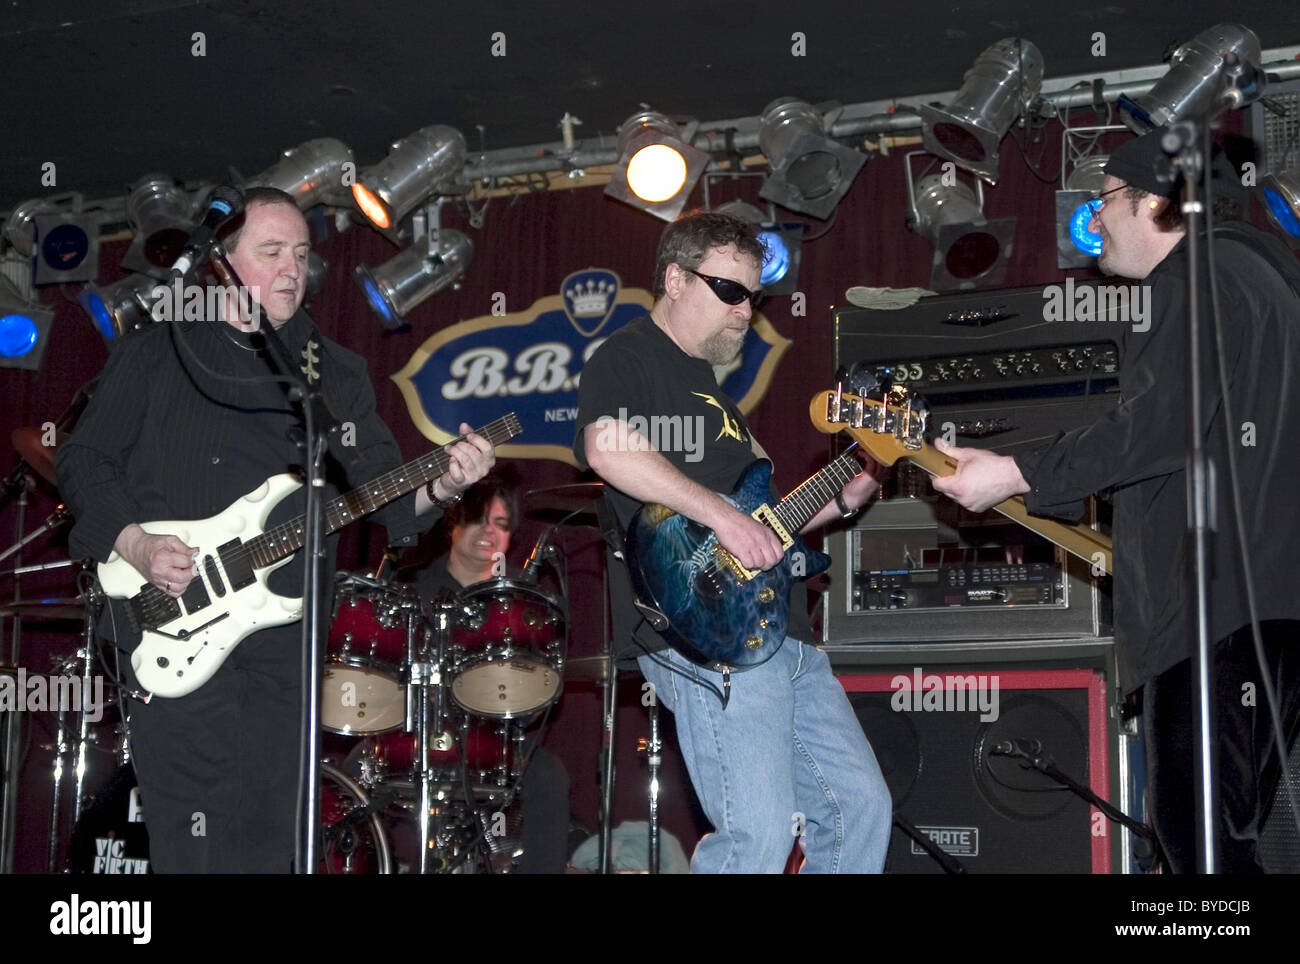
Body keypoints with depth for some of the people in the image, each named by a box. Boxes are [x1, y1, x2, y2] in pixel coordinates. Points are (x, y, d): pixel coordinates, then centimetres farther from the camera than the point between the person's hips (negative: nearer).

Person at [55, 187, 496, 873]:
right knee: (192, 845, -5)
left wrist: (436, 487, -15)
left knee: (266, 841, 4)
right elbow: (83, 458, 4)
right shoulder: (156, 352, 5)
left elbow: (380, 482, 6)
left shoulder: (336, 374, 14)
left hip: (282, 640, 3)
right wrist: (134, 544, -11)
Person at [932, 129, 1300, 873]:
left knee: (1197, 828, -11)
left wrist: (1015, 476, -14)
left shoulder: (1201, 276, -8)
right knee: (1230, 827, 15)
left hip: (1224, 595, -11)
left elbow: (1161, 426, -20)